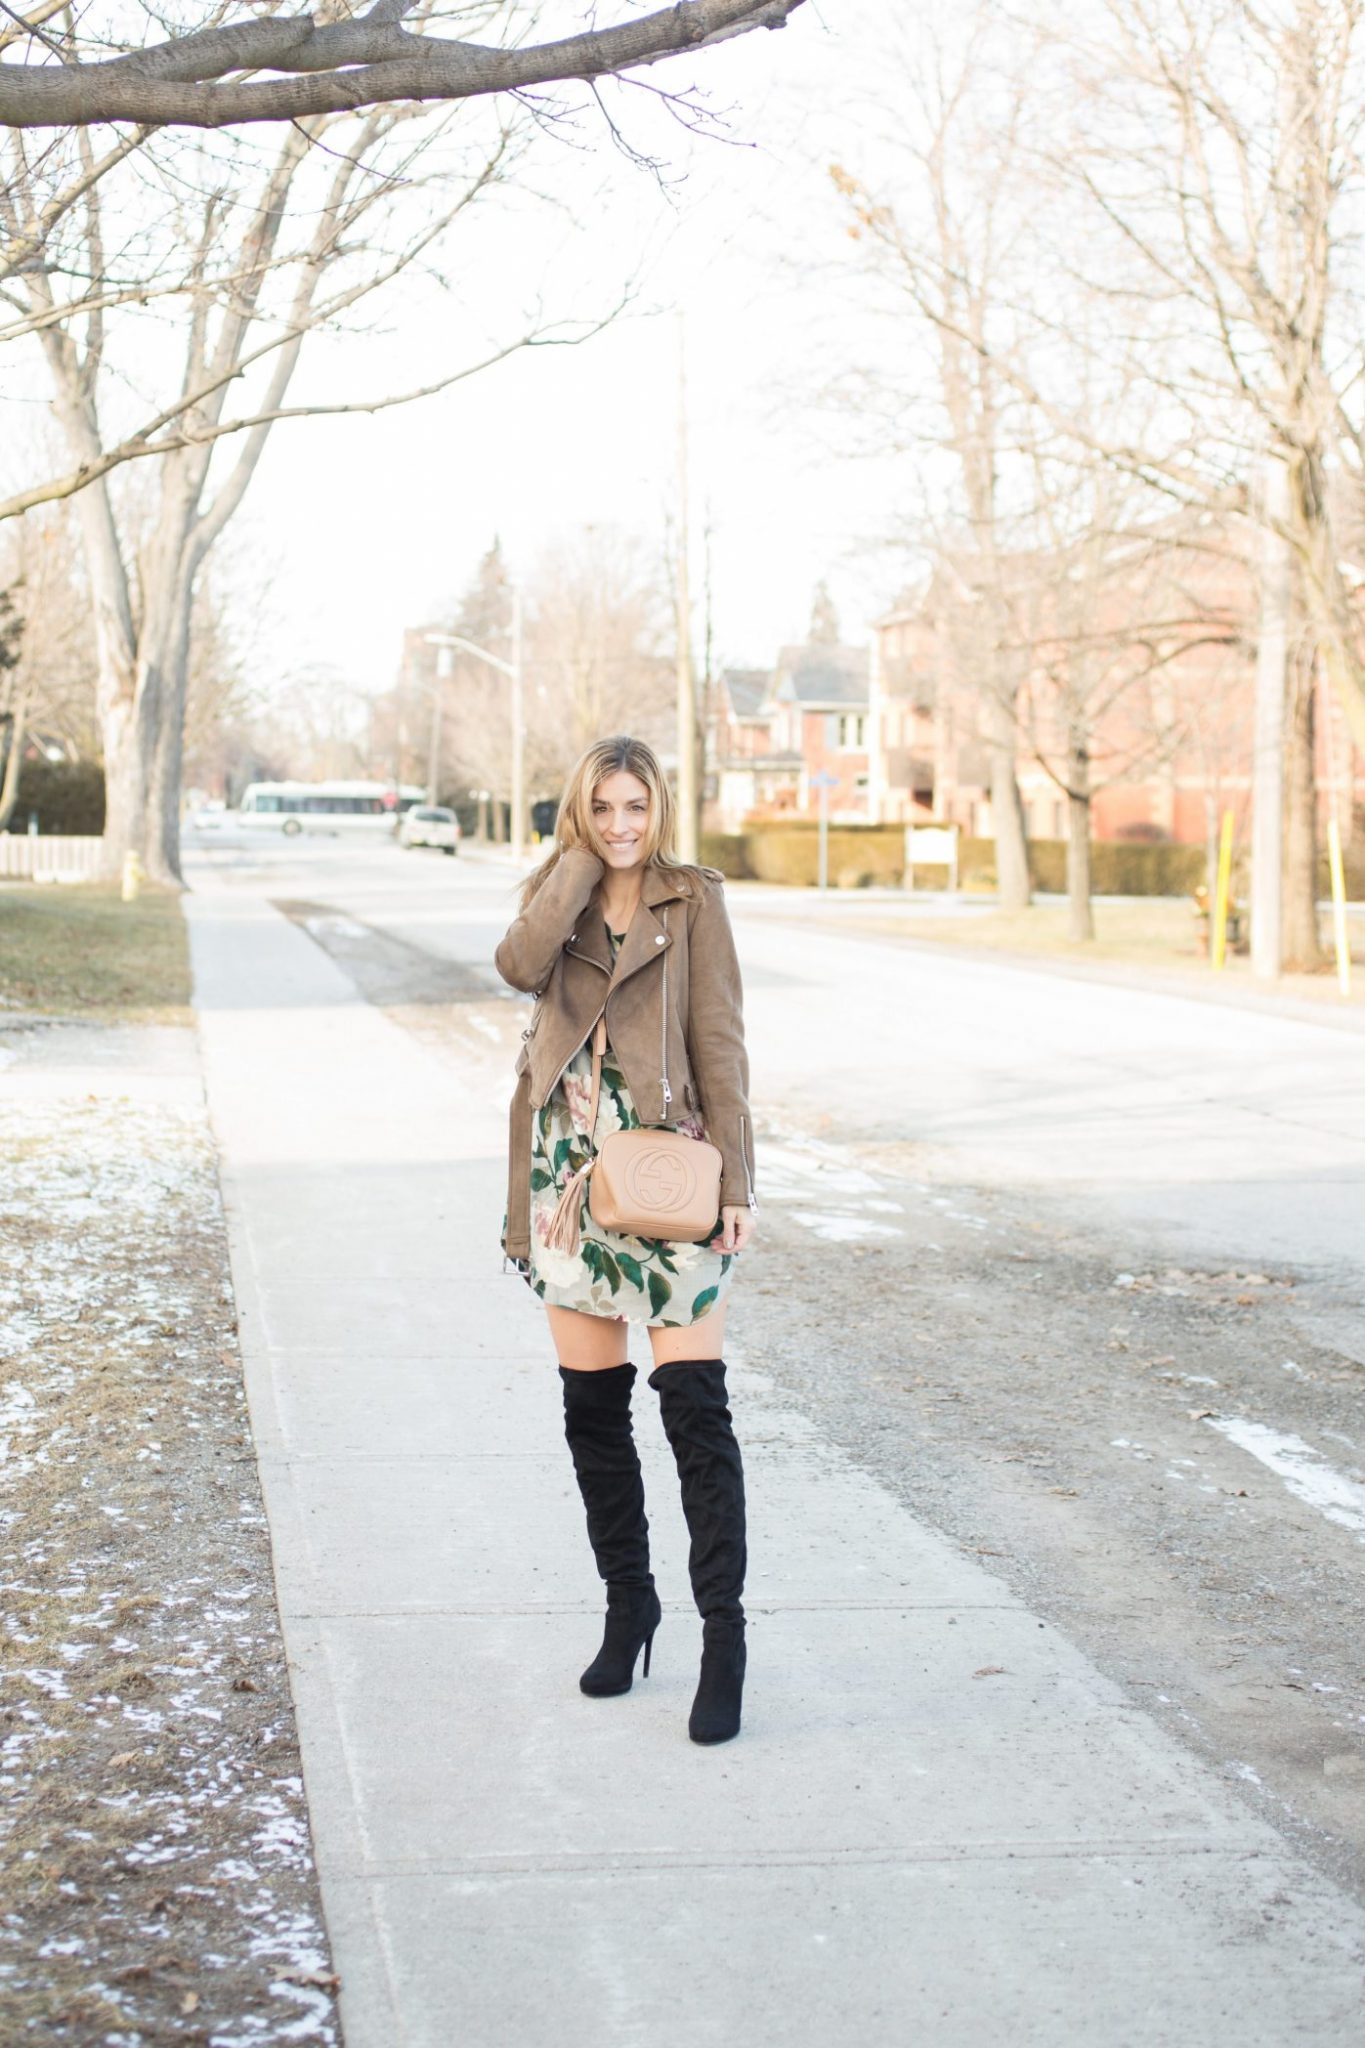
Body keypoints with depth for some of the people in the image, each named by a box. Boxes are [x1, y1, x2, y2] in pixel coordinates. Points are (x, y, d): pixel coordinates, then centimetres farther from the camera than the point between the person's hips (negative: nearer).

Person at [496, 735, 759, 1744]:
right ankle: (628, 1605, 23)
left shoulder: (693, 900, 1)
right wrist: (583, 859, -7)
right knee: (592, 1407, 9)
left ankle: (724, 1633, -3)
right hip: (572, 1169, 4)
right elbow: (520, 963, -14)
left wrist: (737, 1181, -9)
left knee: (695, 1406, -8)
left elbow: (720, 1043, -3)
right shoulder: (558, 894, 10)